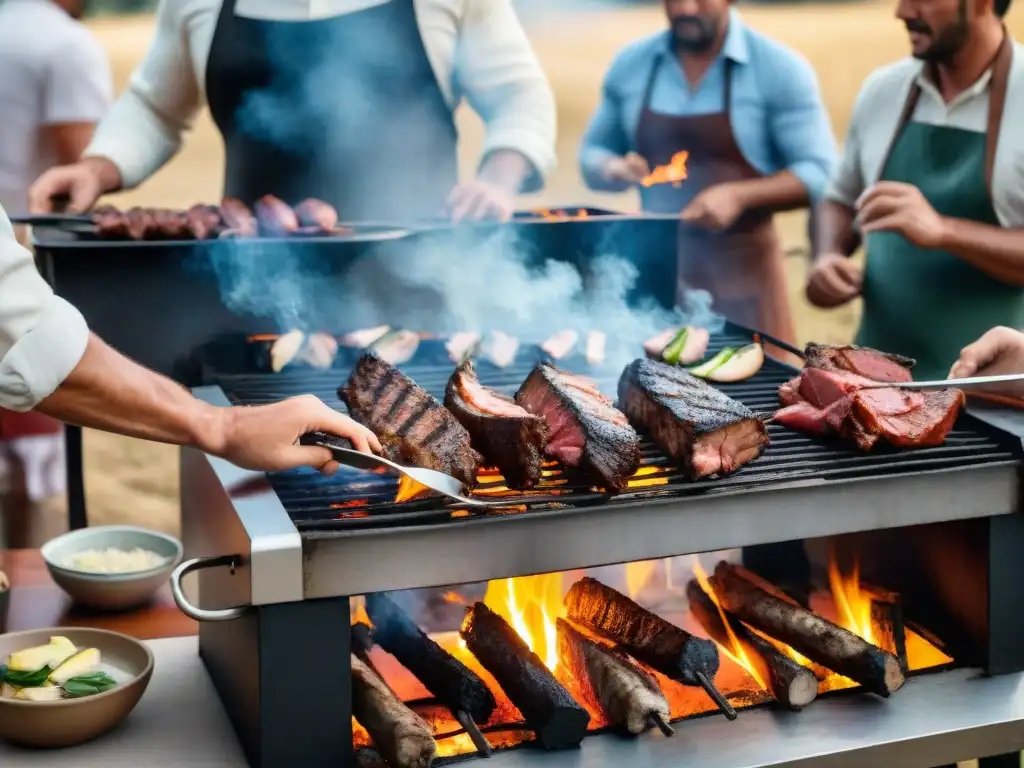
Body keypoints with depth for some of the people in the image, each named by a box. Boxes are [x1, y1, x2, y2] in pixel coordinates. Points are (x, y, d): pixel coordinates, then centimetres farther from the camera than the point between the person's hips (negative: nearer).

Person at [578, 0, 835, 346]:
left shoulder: (780, 69, -8)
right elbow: (593, 154, 15)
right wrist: (615, 170, -9)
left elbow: (820, 174, -9)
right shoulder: (630, 65, 4)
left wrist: (739, 195, -24)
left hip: (742, 269, -3)